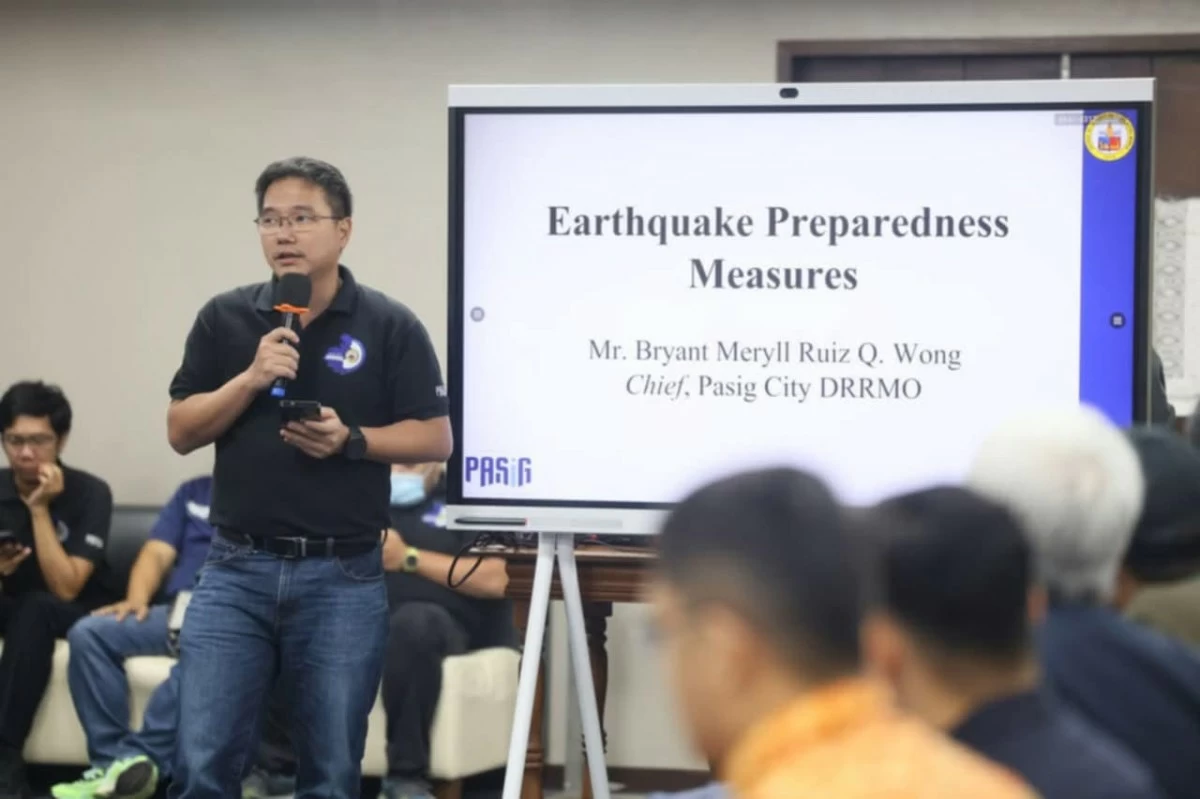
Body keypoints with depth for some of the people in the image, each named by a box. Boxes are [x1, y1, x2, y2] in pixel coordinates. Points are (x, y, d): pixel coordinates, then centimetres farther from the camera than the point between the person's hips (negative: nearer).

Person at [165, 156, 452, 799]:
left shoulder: (390, 327, -1)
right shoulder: (225, 319, 6)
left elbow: (436, 438, 0)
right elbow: (180, 432, 4)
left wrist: (352, 439, -16)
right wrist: (251, 379, -11)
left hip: (344, 578, -1)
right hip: (237, 570, 1)